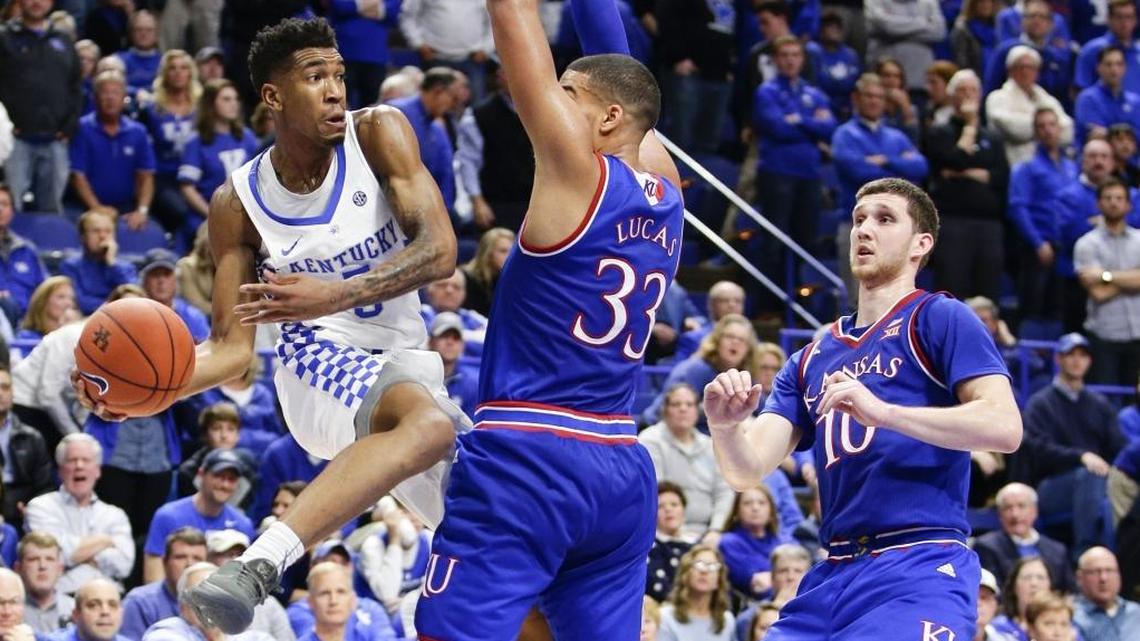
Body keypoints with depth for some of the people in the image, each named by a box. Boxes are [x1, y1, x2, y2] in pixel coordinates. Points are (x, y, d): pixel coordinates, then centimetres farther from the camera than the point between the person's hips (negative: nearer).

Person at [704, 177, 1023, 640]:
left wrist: (882, 412, -23)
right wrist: (724, 426, -12)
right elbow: (746, 471, 11)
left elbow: (1004, 427, -13)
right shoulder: (812, 360, 22)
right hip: (834, 576, 7)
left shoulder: (938, 319, 2)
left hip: (919, 567, -7)